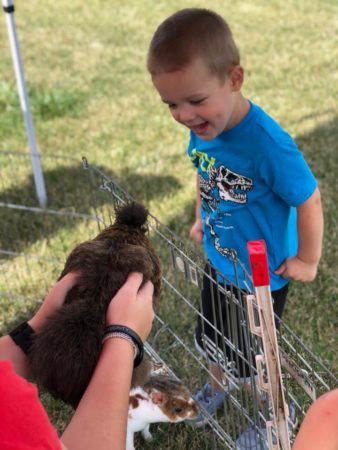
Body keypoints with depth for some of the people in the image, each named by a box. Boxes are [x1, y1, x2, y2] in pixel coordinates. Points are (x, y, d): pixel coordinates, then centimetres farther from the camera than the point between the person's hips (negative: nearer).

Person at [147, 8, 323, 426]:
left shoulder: (268, 144, -36)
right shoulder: (201, 130, -15)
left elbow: (308, 200, -24)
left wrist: (307, 261, -13)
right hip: (217, 262, 6)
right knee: (212, 339, 28)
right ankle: (216, 388, 58)